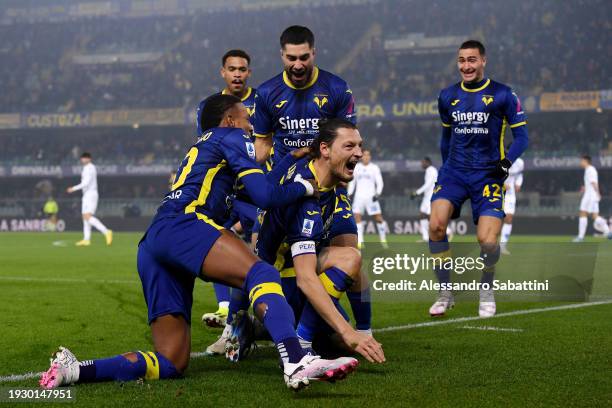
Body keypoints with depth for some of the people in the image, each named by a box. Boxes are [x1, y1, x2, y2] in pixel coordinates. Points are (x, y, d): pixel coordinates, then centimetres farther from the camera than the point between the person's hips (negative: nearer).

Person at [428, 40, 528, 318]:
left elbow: (521, 136, 0)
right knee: (436, 225, -22)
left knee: (488, 240, -15)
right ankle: (445, 293, -8)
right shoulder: (448, 96, 11)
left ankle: (487, 292, 15)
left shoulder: (502, 95, -1)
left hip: (488, 174, -3)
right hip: (454, 170, 3)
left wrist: (507, 161, -16)